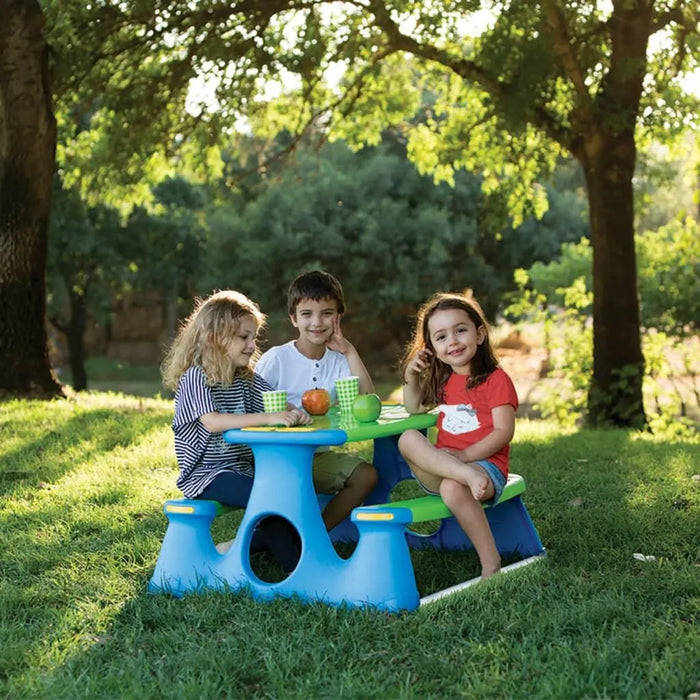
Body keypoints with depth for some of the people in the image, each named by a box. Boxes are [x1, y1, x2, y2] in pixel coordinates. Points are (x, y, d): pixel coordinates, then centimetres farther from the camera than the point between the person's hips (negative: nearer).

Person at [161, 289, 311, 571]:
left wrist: (293, 412, -21)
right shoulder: (195, 377, -12)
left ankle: (238, 547, -4)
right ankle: (296, 569, -10)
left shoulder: (246, 378, 12)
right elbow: (212, 422, -27)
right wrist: (268, 418, -35)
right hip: (207, 474, -8)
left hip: (243, 467, 8)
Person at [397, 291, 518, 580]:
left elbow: (504, 432, -10)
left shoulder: (495, 379, -1)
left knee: (453, 488, -39)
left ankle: (491, 564, -30)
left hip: (486, 463, -6)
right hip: (442, 464, 6)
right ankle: (468, 477, -43)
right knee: (408, 439, -23)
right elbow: (414, 409, 35)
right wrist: (411, 378, 16)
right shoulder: (443, 381, 20)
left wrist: (463, 455, -20)